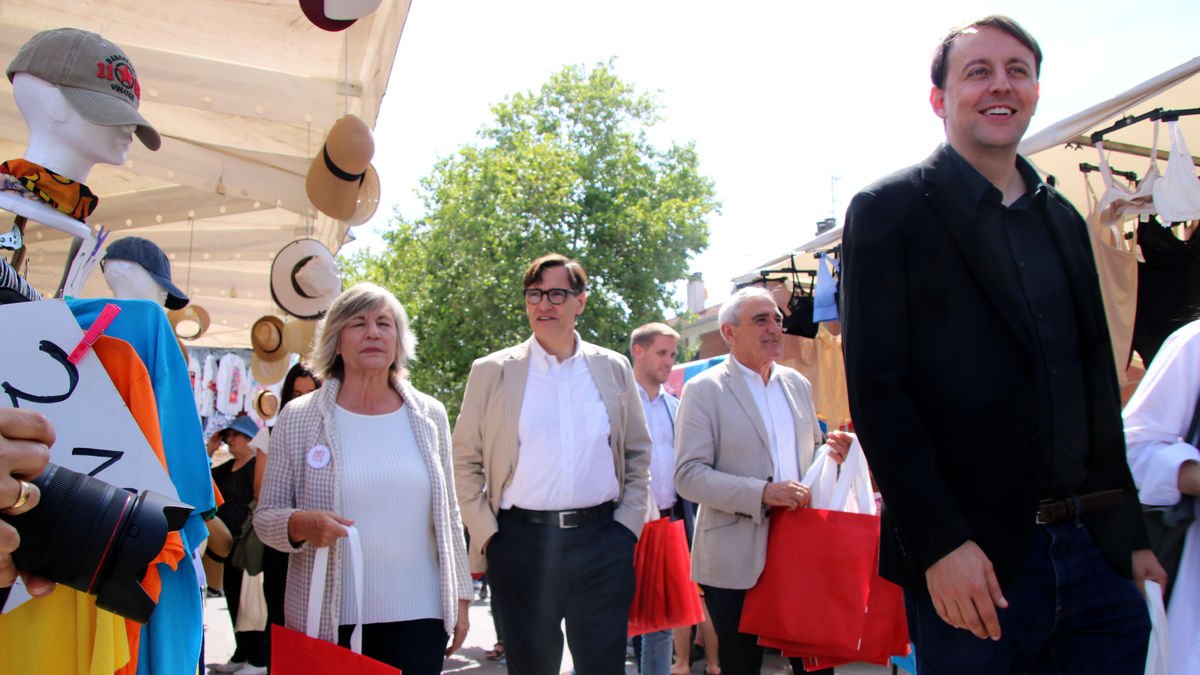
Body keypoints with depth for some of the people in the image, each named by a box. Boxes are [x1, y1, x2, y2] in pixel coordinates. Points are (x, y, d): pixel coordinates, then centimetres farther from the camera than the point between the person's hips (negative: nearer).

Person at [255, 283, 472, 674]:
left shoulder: (429, 416, 5)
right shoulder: (297, 417, -1)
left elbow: (448, 513, 10)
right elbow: (265, 516, 2)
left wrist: (460, 597, 10)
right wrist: (300, 524, -19)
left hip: (420, 617, 1)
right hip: (328, 620, -1)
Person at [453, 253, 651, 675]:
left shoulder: (614, 369, 7)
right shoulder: (491, 372, 2)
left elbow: (638, 454, 12)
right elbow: (466, 462, 4)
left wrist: (627, 524, 3)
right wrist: (486, 534, -2)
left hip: (603, 543, 1)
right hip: (521, 544, -1)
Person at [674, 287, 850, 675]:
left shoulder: (798, 385, 11)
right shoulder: (703, 390, -6)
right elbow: (688, 476, -13)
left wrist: (832, 453, -2)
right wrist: (762, 493, -24)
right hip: (737, 561, -4)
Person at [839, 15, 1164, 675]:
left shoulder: (1063, 220, 16)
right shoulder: (888, 211, -4)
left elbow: (1095, 385, 17)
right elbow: (876, 387, -12)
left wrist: (1130, 533, 12)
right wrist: (939, 544, -18)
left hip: (1094, 554, 6)